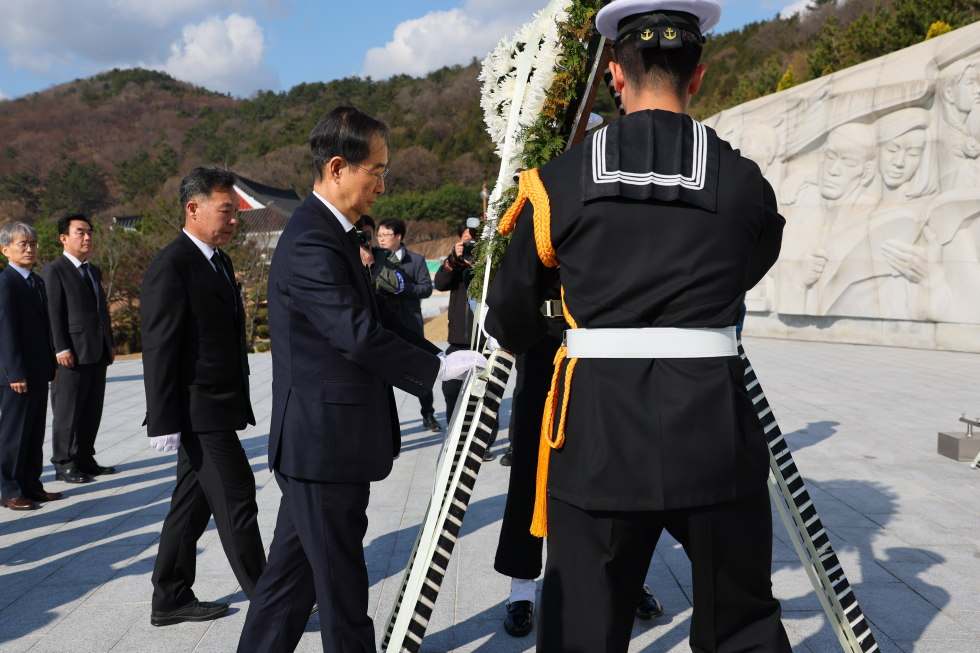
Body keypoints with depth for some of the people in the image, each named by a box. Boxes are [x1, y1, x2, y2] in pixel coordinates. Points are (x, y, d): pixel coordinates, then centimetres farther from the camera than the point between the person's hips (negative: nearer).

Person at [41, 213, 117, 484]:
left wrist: (110, 343, 17)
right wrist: (61, 349, -17)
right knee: (67, 412, 1)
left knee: (92, 411, 12)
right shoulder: (53, 271, -5)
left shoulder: (94, 271, 20)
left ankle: (84, 459, 22)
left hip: (97, 354, 8)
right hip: (73, 356, -7)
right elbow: (53, 314, -11)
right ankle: (63, 464, 10)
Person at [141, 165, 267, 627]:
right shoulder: (171, 266, -15)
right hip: (198, 410, -9)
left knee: (193, 502, 15)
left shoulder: (218, 261, 15)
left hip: (217, 406, 9)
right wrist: (163, 422, -19)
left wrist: (239, 400, 22)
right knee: (236, 499, -3)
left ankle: (171, 599, 27)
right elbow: (159, 350, -18)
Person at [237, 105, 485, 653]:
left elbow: (378, 314, 15)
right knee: (341, 578, 5)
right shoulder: (311, 244, -20)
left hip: (318, 442, 10)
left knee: (295, 568, 20)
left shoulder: (334, 234, 13)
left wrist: (439, 356, 4)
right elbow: (361, 335, -24)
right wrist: (438, 368, -13)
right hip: (326, 444, -10)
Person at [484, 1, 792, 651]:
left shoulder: (558, 182, 1)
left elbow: (509, 323, 8)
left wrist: (529, 337, 31)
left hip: (597, 434, 0)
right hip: (713, 426, 1)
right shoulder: (744, 181, 1)